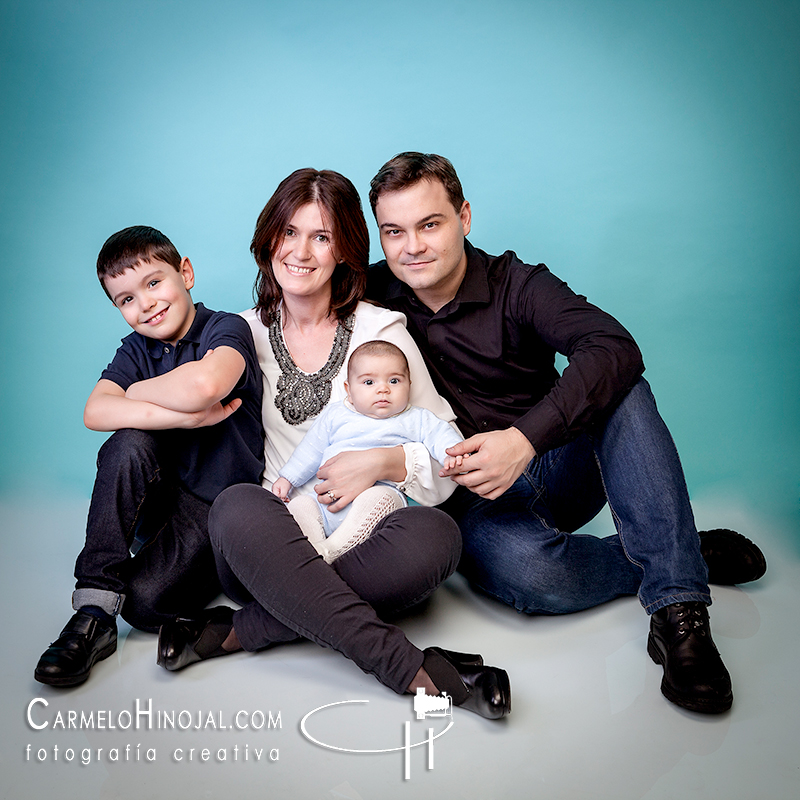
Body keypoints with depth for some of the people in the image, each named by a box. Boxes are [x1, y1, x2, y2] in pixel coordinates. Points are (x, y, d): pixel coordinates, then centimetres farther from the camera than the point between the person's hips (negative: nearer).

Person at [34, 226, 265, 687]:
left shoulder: (228, 329, -13)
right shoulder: (137, 349, 4)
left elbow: (203, 386, -37)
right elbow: (95, 412, -16)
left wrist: (137, 391, -16)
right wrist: (183, 416, -28)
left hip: (219, 505, -5)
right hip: (160, 493, 5)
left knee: (145, 602, -23)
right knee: (129, 444, -28)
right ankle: (95, 608, -22)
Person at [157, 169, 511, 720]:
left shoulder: (382, 331, 4)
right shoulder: (248, 332, 10)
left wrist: (382, 462, -17)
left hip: (360, 540, 0)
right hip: (271, 542, 1)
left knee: (435, 535, -32)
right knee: (238, 508, -33)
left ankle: (240, 631, -21)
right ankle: (415, 671, -29)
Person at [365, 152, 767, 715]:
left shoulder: (517, 285, -8)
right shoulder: (372, 297, -1)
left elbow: (614, 347, -25)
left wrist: (525, 439, -39)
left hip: (558, 471, 1)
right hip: (472, 502, 0)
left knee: (623, 392, -28)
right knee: (522, 566, -34)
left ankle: (678, 607, -27)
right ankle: (694, 553, -10)